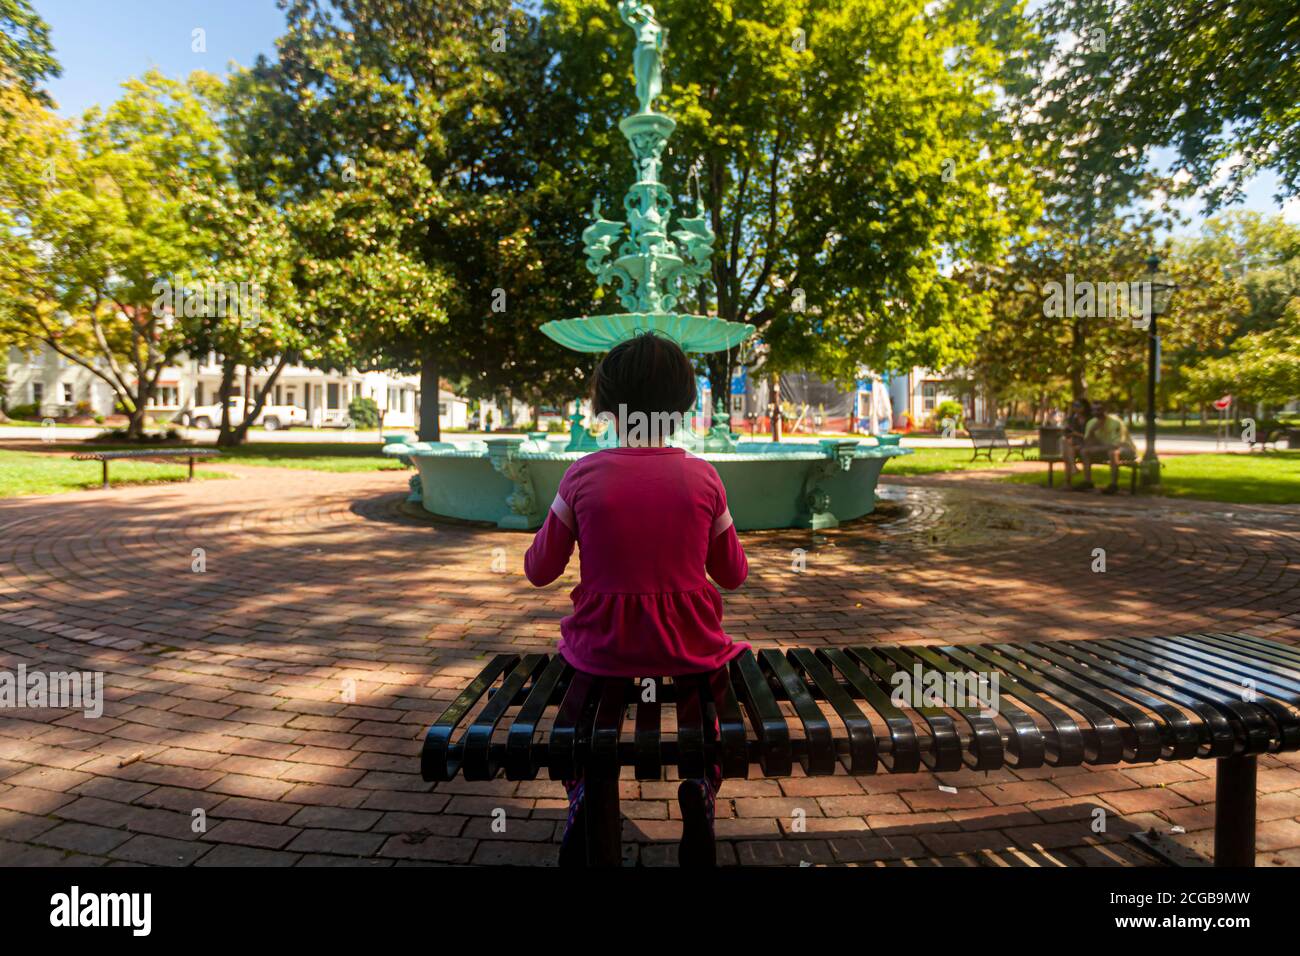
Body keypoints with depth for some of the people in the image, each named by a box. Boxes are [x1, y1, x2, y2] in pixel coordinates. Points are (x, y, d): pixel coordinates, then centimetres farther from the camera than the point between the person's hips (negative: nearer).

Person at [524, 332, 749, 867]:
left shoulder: (582, 475, -11)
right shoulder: (703, 477, -9)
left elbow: (539, 571, 0)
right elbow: (733, 576, 3)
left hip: (602, 651, 0)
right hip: (689, 653, 1)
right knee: (731, 661, 34)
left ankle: (582, 795, 27)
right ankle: (701, 789, 26)